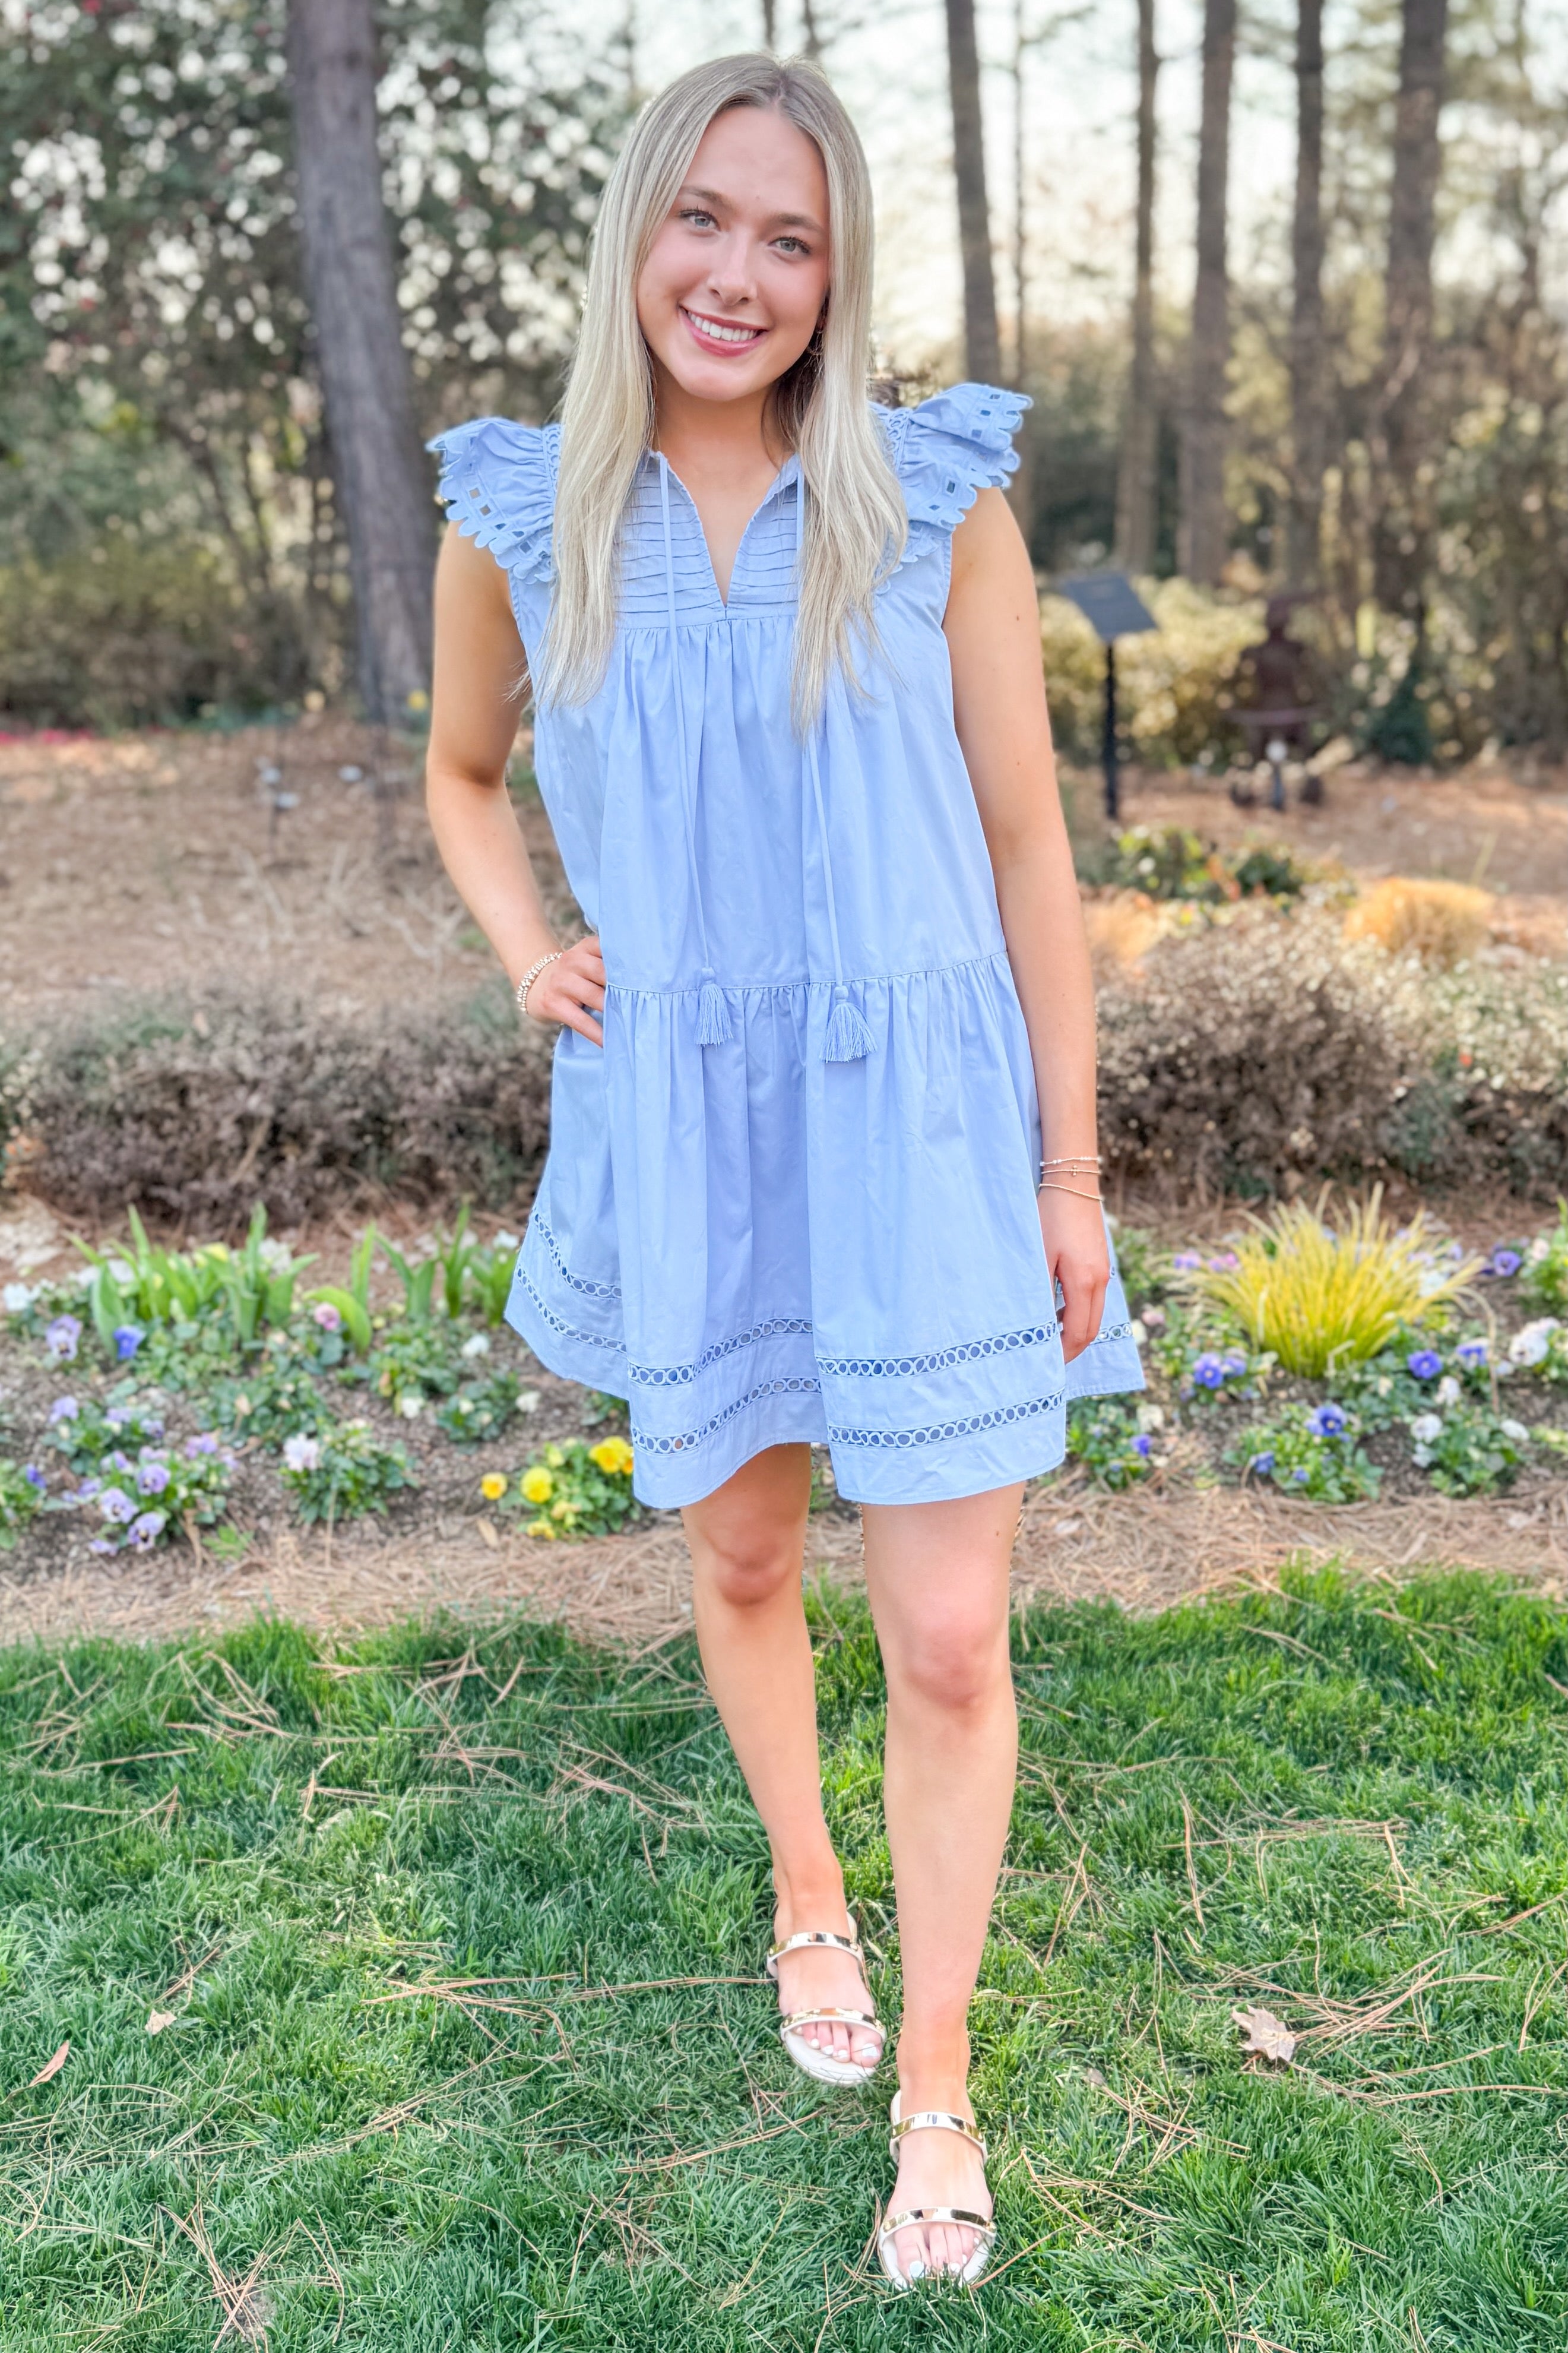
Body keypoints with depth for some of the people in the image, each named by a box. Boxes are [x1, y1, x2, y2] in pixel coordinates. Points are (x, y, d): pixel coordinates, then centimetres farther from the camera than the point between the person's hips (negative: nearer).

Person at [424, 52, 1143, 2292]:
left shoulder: (940, 504, -6)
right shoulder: (521, 523, -1)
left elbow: (1030, 852, -3)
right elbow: (460, 779, 17)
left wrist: (1072, 1175, -4)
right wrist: (525, 951, -2)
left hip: (922, 1126, -2)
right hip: (685, 1129, 2)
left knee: (951, 1642, 1)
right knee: (742, 1557, 20)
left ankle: (939, 2088, 24)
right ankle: (807, 1894, 49)